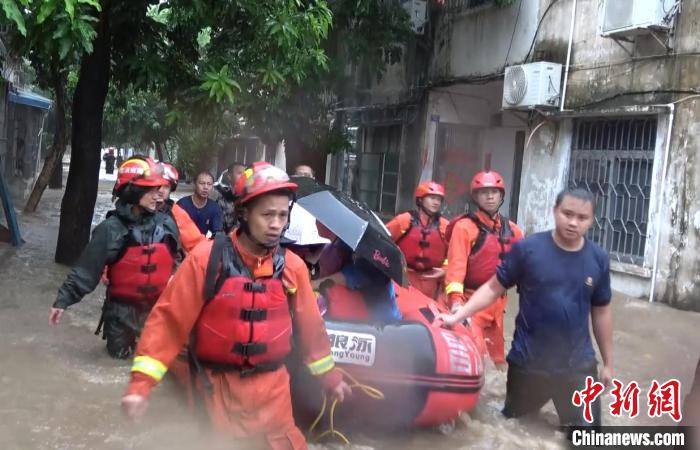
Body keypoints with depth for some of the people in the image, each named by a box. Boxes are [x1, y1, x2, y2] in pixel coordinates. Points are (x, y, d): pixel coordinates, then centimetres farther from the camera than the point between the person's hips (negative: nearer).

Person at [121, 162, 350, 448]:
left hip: (272, 387, 3)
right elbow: (169, 320, -11)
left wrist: (329, 375, 17)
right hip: (218, 388, -2)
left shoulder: (292, 267, -3)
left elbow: (309, 325, 9)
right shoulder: (206, 258, -13)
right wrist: (141, 382, -16)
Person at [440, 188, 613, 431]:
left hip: (578, 365, 1)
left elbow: (601, 311, 7)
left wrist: (608, 362, 12)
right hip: (527, 363, -1)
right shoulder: (527, 248, -11)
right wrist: (458, 316, -17)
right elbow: (493, 288, -6)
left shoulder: (598, 259, -2)